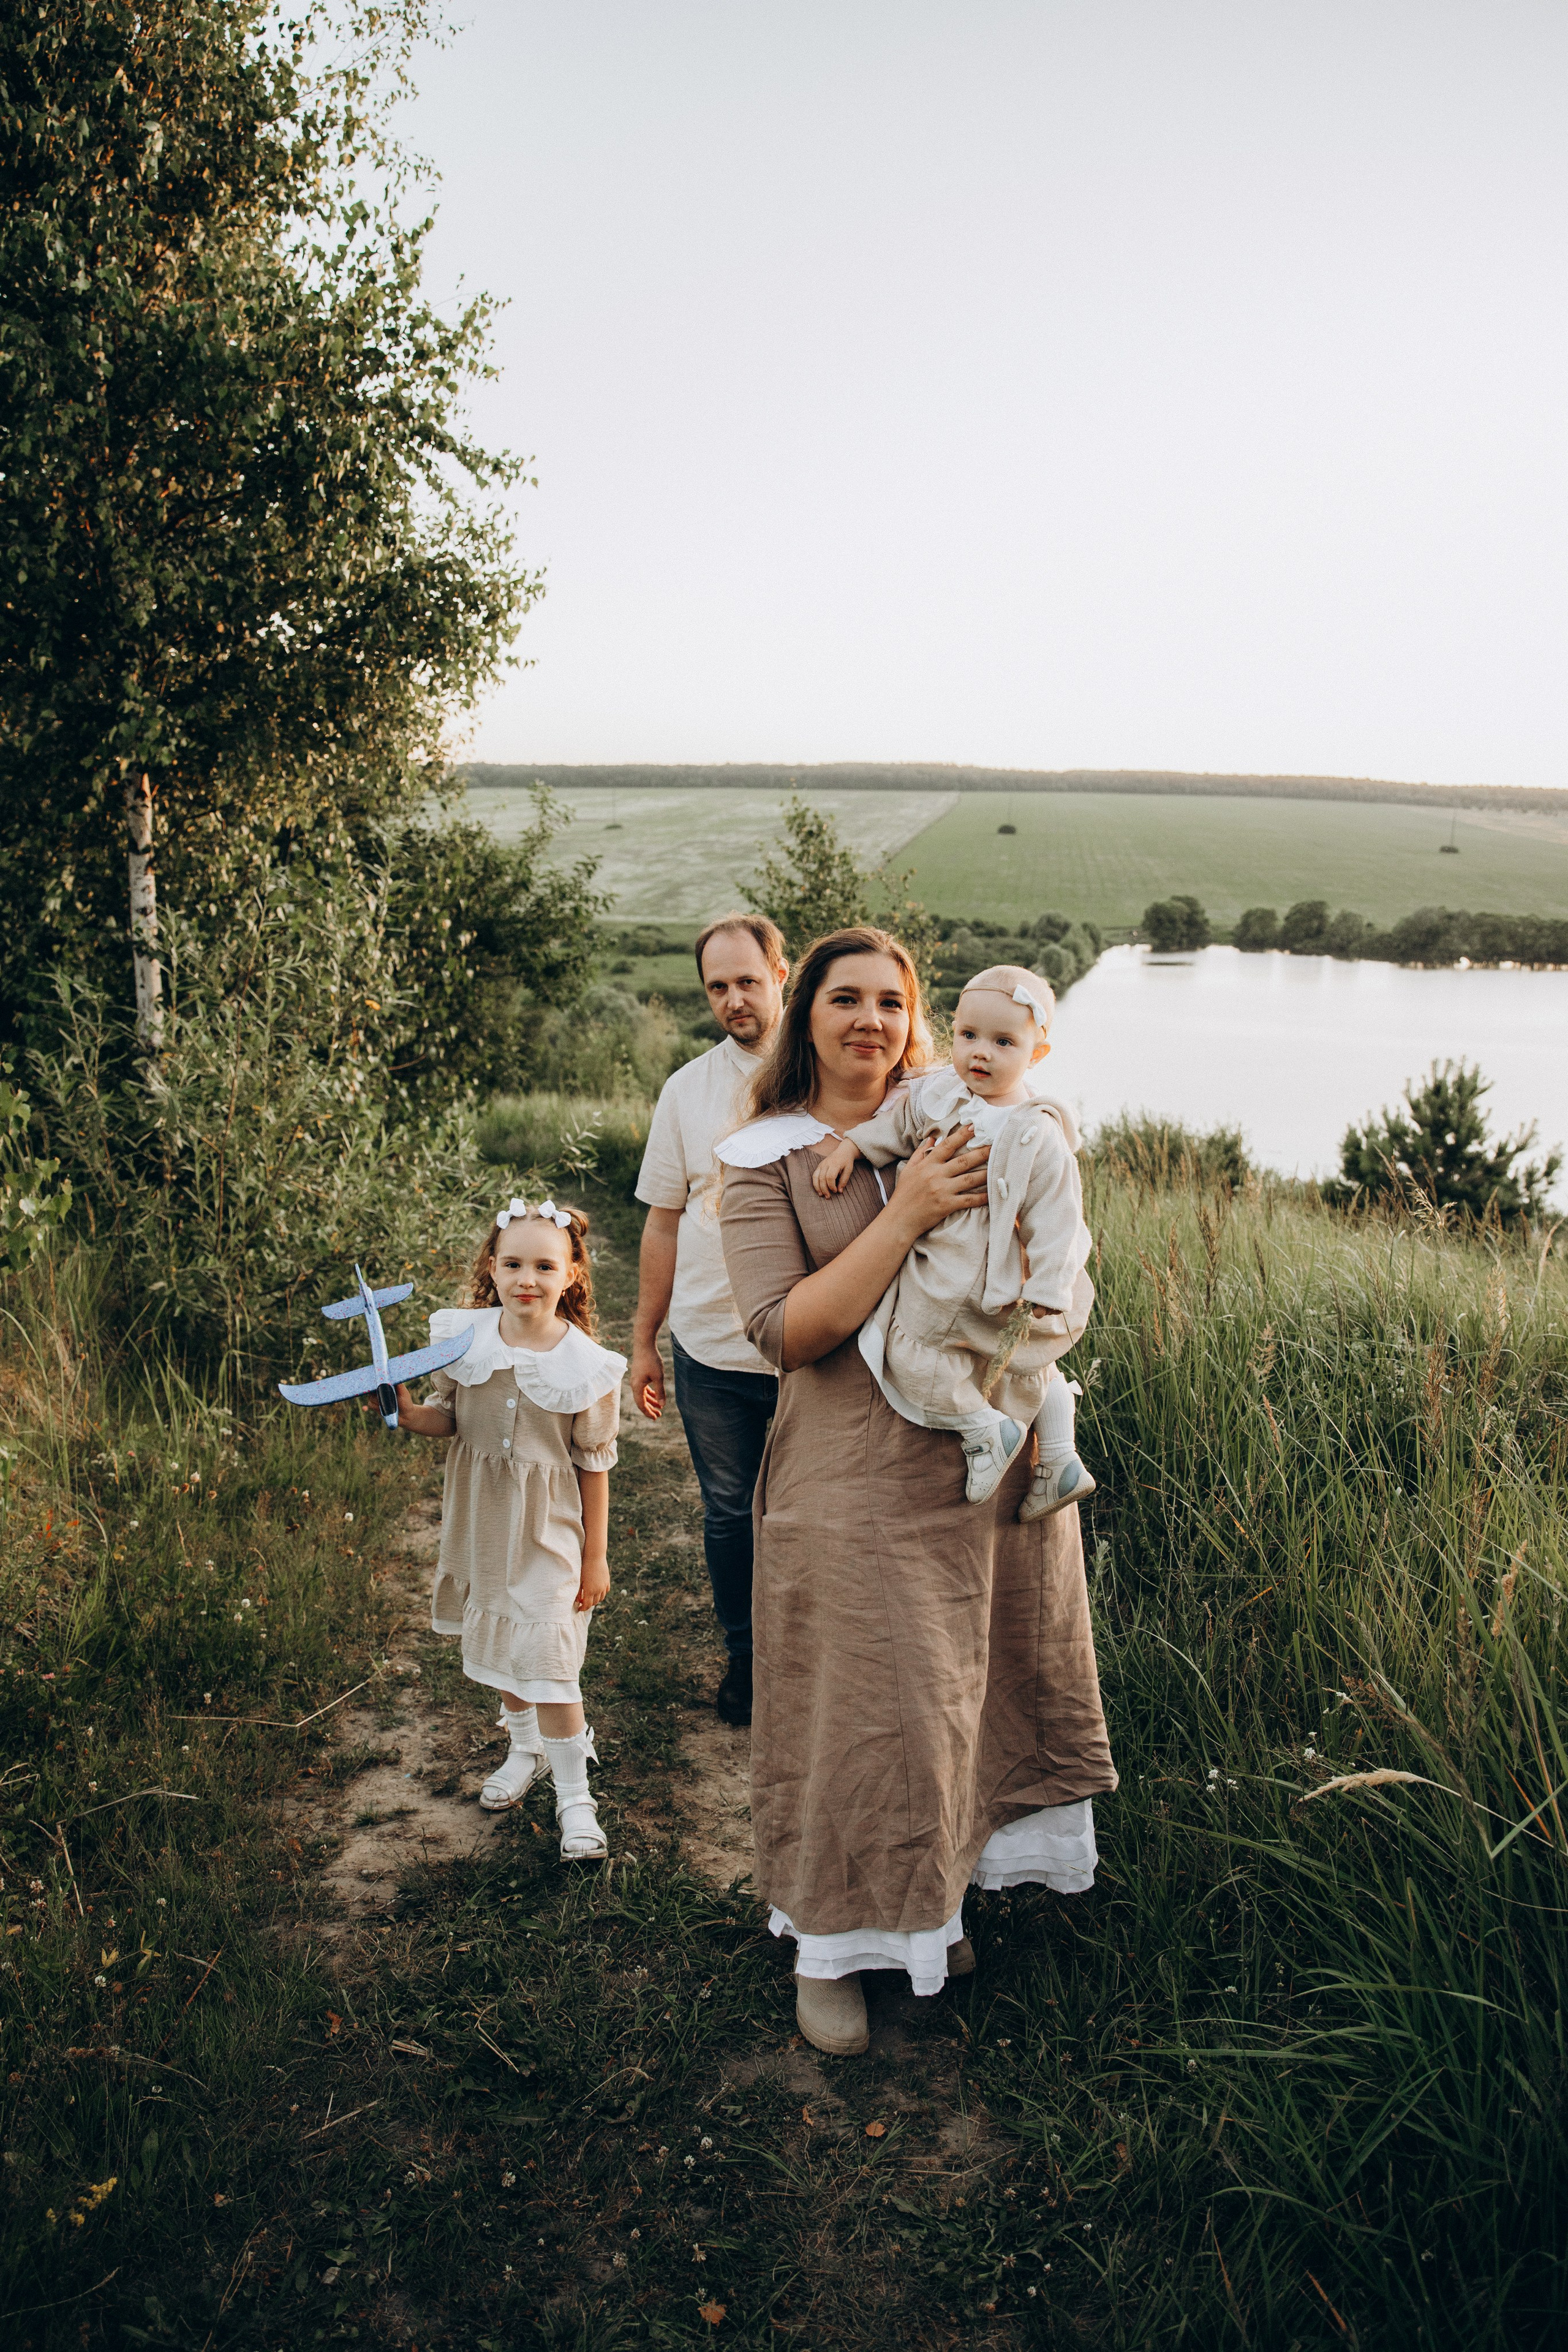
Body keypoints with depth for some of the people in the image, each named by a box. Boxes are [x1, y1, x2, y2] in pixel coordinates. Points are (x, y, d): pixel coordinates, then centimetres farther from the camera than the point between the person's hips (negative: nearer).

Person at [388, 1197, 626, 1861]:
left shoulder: (583, 1365, -15)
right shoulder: (465, 1338, -8)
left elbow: (594, 1463, -7)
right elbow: (451, 1420, 4)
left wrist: (595, 1555, -3)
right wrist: (409, 1415, -19)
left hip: (546, 1530, -4)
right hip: (480, 1520, 4)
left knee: (547, 1656, -6)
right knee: (493, 1638, 19)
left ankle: (573, 1795, 12)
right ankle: (525, 1747, 45)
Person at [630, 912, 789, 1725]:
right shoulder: (687, 1090, 6)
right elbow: (663, 1223, 11)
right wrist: (644, 1341, 12)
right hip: (712, 1349, 3)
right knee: (729, 1513, 14)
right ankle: (744, 1659, 33)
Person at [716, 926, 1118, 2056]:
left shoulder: (955, 1124, 7)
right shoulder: (766, 1160, -5)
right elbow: (786, 1328, -17)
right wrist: (908, 1215, -23)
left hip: (993, 1455, 5)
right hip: (858, 1478, -5)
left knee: (966, 1687, 16)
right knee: (852, 1710, 3)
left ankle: (927, 1905, 39)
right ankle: (827, 1946, 25)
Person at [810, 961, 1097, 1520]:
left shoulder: (1038, 1137, -20)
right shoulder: (937, 1094, -4)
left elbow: (1053, 1222, -18)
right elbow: (895, 1123, 14)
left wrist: (1044, 1296, -18)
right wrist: (851, 1147, 2)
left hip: (998, 1284, -8)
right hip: (937, 1276, 8)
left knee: (912, 1351, -13)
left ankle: (985, 1429, 0)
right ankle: (1059, 1461, 33)